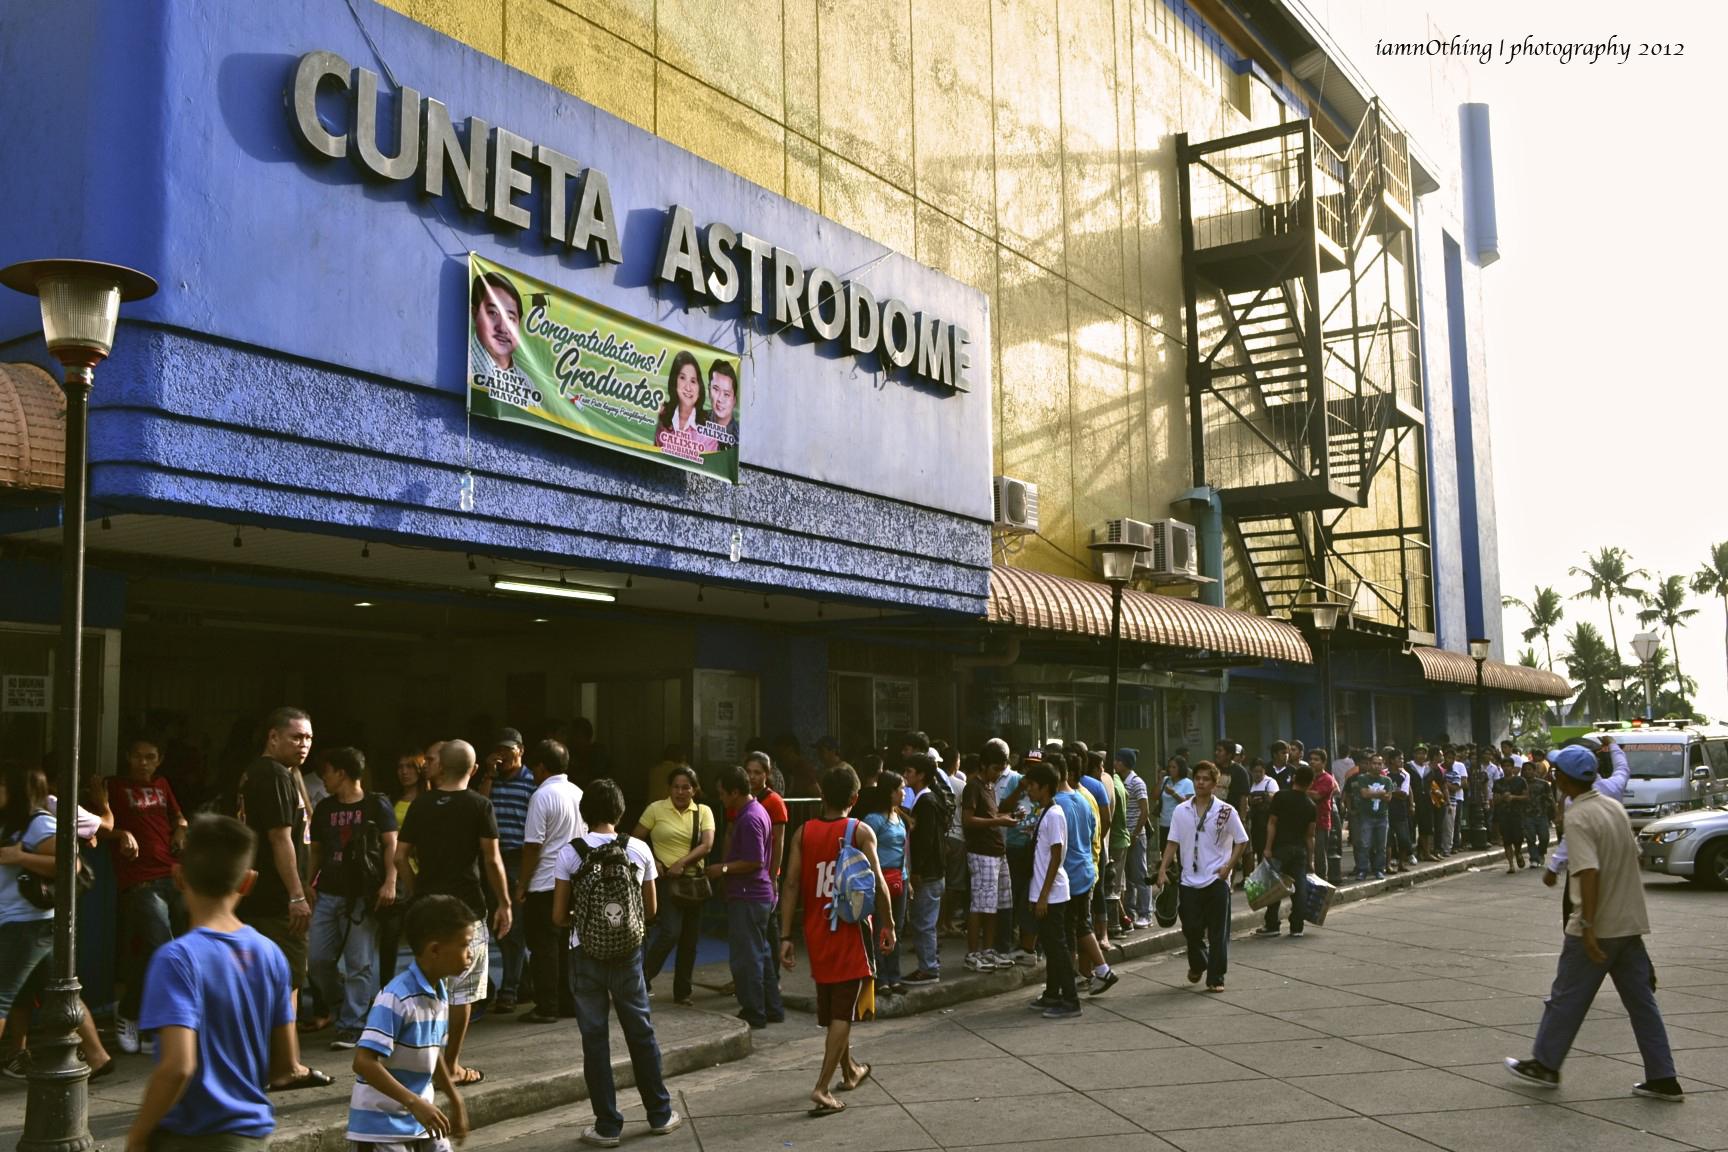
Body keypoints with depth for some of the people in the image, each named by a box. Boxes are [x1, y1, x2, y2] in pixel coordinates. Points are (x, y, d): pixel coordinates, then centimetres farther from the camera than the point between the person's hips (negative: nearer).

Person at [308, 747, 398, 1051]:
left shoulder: (377, 804, -1)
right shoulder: (324, 808, 15)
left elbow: (391, 845, -6)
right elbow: (316, 851, 20)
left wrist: (390, 882, -17)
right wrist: (310, 884, 10)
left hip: (361, 896, -6)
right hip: (327, 894, 6)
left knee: (359, 964, -4)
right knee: (318, 958, 3)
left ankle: (351, 1026, 1)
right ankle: (345, 1007, 24)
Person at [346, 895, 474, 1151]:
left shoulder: (440, 994, 5)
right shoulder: (396, 998, -22)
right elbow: (363, 1062, -29)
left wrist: (456, 1103, 25)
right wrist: (414, 1103, -32)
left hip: (421, 1119, 8)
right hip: (381, 1125, -8)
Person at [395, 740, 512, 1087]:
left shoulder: (420, 805, 5)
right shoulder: (479, 805, -6)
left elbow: (400, 857, 4)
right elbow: (492, 860, -9)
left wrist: (417, 891, 15)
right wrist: (504, 904, -1)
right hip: (466, 908, -4)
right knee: (462, 990, 4)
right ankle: (452, 1067, 7)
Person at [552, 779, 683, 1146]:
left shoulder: (570, 854, -8)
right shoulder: (639, 850, -3)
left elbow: (559, 916, -6)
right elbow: (650, 910, 5)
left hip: (587, 955, -2)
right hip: (628, 953, 2)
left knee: (595, 1040, 7)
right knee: (641, 1034, 14)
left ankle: (608, 1126, 12)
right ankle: (660, 1114, 25)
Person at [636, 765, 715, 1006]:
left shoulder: (703, 811, 4)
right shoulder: (656, 809, -2)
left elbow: (707, 845, -7)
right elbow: (635, 840, 2)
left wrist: (682, 862, -19)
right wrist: (651, 862, -12)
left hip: (693, 880, 4)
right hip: (665, 880, -3)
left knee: (690, 937, 7)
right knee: (670, 932, -16)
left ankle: (682, 992, 20)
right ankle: (643, 977, 4)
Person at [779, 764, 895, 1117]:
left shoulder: (803, 832, 0)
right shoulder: (861, 831, -8)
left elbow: (792, 885, -4)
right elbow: (878, 883, -13)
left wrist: (786, 937, -2)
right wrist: (888, 925, 0)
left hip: (816, 931, 4)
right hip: (850, 930, -4)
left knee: (830, 1005, 20)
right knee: (842, 1011, -1)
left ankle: (849, 1071, 39)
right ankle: (822, 1089, -11)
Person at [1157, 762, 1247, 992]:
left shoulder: (1226, 811, -3)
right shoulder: (1181, 811, 4)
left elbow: (1241, 841, 3)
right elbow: (1173, 842, 6)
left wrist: (1228, 866, -8)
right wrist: (1163, 868, -5)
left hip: (1217, 880, -2)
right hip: (1189, 880, 2)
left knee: (1218, 932, 0)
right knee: (1191, 928, 6)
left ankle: (1216, 978, 9)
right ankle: (1198, 964, 33)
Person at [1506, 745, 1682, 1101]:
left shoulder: (1578, 818, -18)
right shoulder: (1614, 807, 8)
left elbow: (1589, 873, -26)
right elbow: (1633, 856, 15)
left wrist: (1587, 926, -26)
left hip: (1597, 926, -8)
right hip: (1630, 922, 8)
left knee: (1567, 997, 6)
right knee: (1641, 1000, 11)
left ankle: (1545, 1064, 17)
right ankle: (1662, 1079, 14)